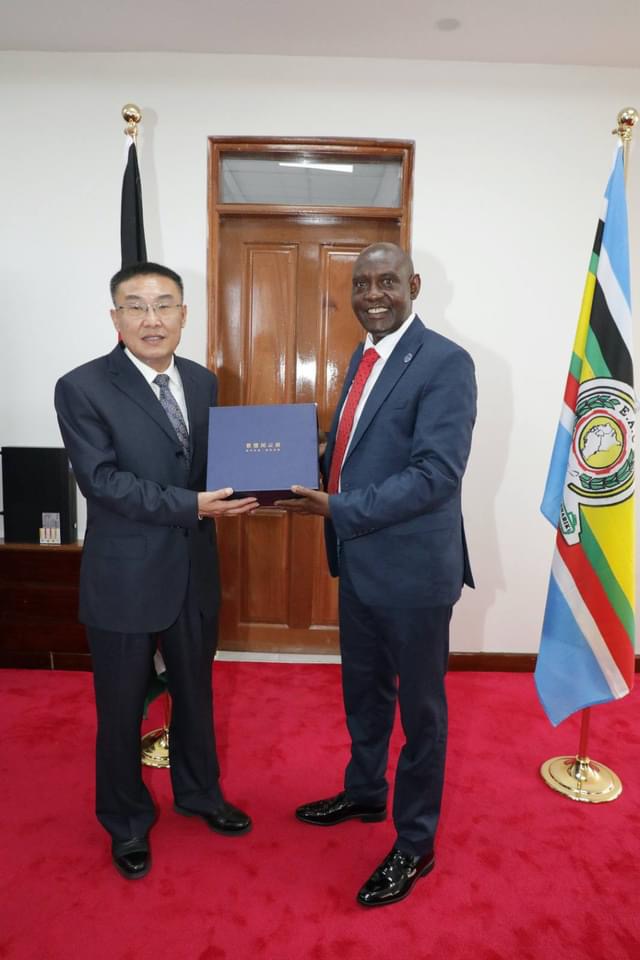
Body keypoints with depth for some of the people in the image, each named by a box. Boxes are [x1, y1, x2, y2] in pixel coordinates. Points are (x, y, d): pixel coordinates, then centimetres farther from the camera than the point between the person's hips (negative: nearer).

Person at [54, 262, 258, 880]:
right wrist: (191, 505, -28)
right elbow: (102, 481, -19)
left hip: (194, 571, 5)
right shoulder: (82, 388, -12)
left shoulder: (202, 382, 4)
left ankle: (199, 793, 48)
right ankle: (126, 822, 41)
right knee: (121, 709, 15)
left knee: (195, 693, 22)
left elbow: (211, 463, 8)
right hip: (125, 579, -4)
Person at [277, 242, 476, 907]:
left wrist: (340, 509, -26)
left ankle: (415, 843, 34)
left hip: (412, 567, -8)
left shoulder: (444, 362, -16)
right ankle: (364, 794, 49)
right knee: (362, 693, 24)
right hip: (357, 560, 8)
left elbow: (437, 473, -24)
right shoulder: (363, 357, 10)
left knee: (419, 708, 12)